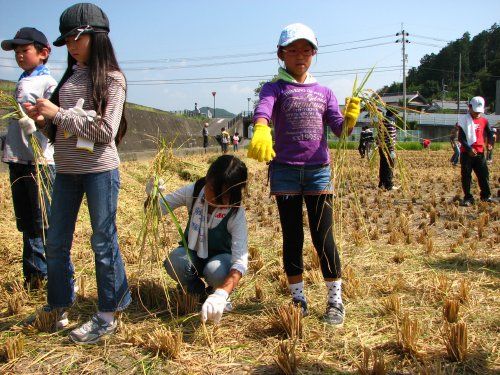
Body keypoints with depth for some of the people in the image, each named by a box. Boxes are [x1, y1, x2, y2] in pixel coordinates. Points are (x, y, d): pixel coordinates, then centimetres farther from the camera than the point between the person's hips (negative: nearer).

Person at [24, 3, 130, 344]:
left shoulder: (111, 79, -5)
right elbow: (60, 127, 17)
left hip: (100, 169, -7)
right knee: (56, 243, 12)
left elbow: (106, 131, -16)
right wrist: (43, 118, -3)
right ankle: (59, 308, 29)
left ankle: (107, 316, 14)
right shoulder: (70, 77, 13)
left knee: (103, 241, 2)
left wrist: (59, 113, -14)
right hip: (66, 169, 7)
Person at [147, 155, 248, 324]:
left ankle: (217, 293, 2)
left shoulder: (236, 213, -29)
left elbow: (241, 261, -38)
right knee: (174, 262, -32)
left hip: (221, 257, -2)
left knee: (215, 271, -37)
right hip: (192, 253, 2)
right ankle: (197, 291, 2)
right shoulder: (193, 192, -21)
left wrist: (221, 295, -55)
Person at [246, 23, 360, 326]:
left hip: (319, 170, 1)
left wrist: (350, 118, -21)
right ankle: (298, 299, 19)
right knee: (292, 237, 6)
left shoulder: (324, 92, 14)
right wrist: (261, 131, -43)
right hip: (285, 170, -1)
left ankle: (336, 300, 10)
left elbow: (339, 128, 3)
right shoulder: (275, 88, 4)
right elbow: (262, 109, -20)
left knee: (323, 237, -1)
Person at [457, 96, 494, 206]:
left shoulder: (484, 120, 9)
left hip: (479, 152, 4)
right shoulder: (464, 119, -6)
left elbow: (489, 132, 16)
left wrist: (489, 142, -4)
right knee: (466, 176, 1)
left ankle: (486, 196, 24)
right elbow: (461, 137, -9)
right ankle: (468, 198, 10)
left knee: (484, 174, 9)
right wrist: (469, 149, -19)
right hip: (466, 153, -4)